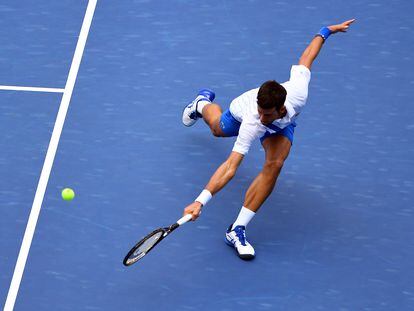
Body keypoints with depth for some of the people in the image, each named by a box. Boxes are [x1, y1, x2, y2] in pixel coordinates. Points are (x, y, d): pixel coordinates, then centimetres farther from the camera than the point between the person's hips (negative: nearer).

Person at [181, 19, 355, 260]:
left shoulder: (297, 93, -46)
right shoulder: (252, 124, -50)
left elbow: (305, 59, -27)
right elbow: (231, 166, -54)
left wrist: (327, 31, -10)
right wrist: (201, 201, -64)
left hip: (282, 124, 1)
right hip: (241, 111, -1)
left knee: (274, 164, -27)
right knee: (218, 129, 33)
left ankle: (237, 230, -20)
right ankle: (203, 103, 70)